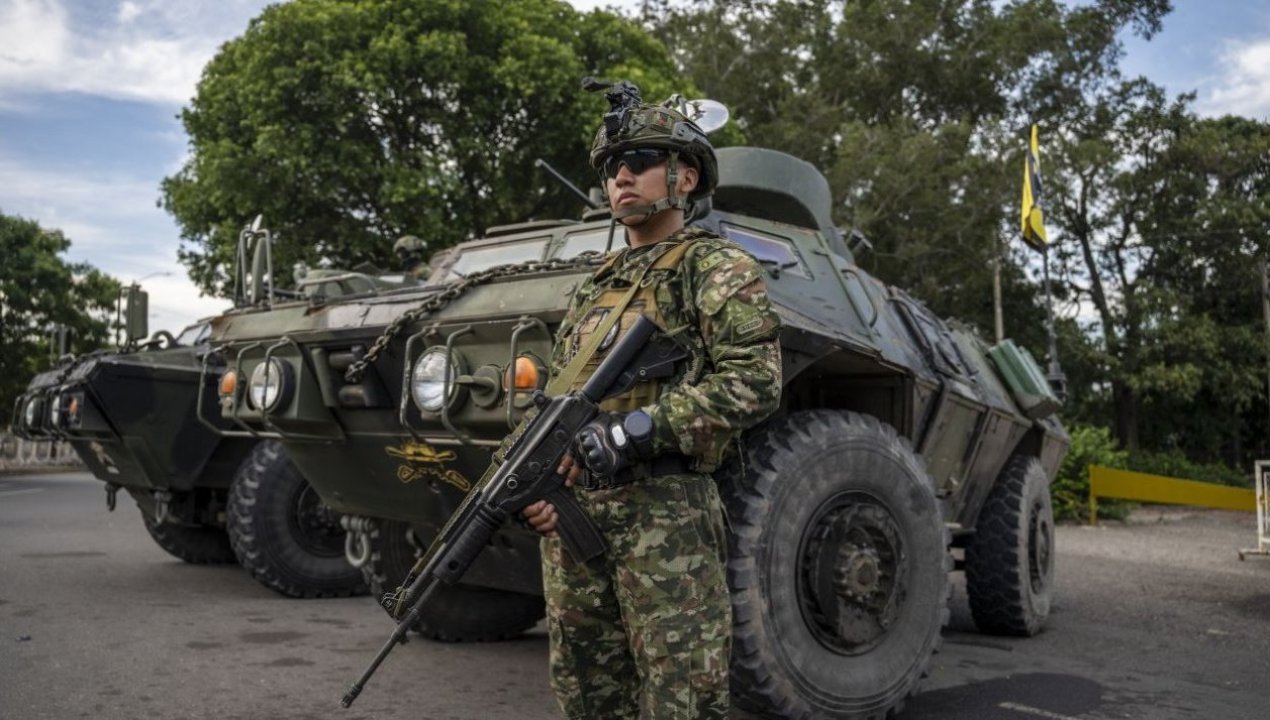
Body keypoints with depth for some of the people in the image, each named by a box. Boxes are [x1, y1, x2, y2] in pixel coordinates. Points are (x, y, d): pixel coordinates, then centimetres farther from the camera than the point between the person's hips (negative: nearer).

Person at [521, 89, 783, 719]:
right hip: (569, 518, 7)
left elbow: (754, 382, -15)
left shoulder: (714, 267, -1)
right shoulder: (593, 288, 21)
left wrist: (636, 429, -21)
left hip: (665, 514, -7)